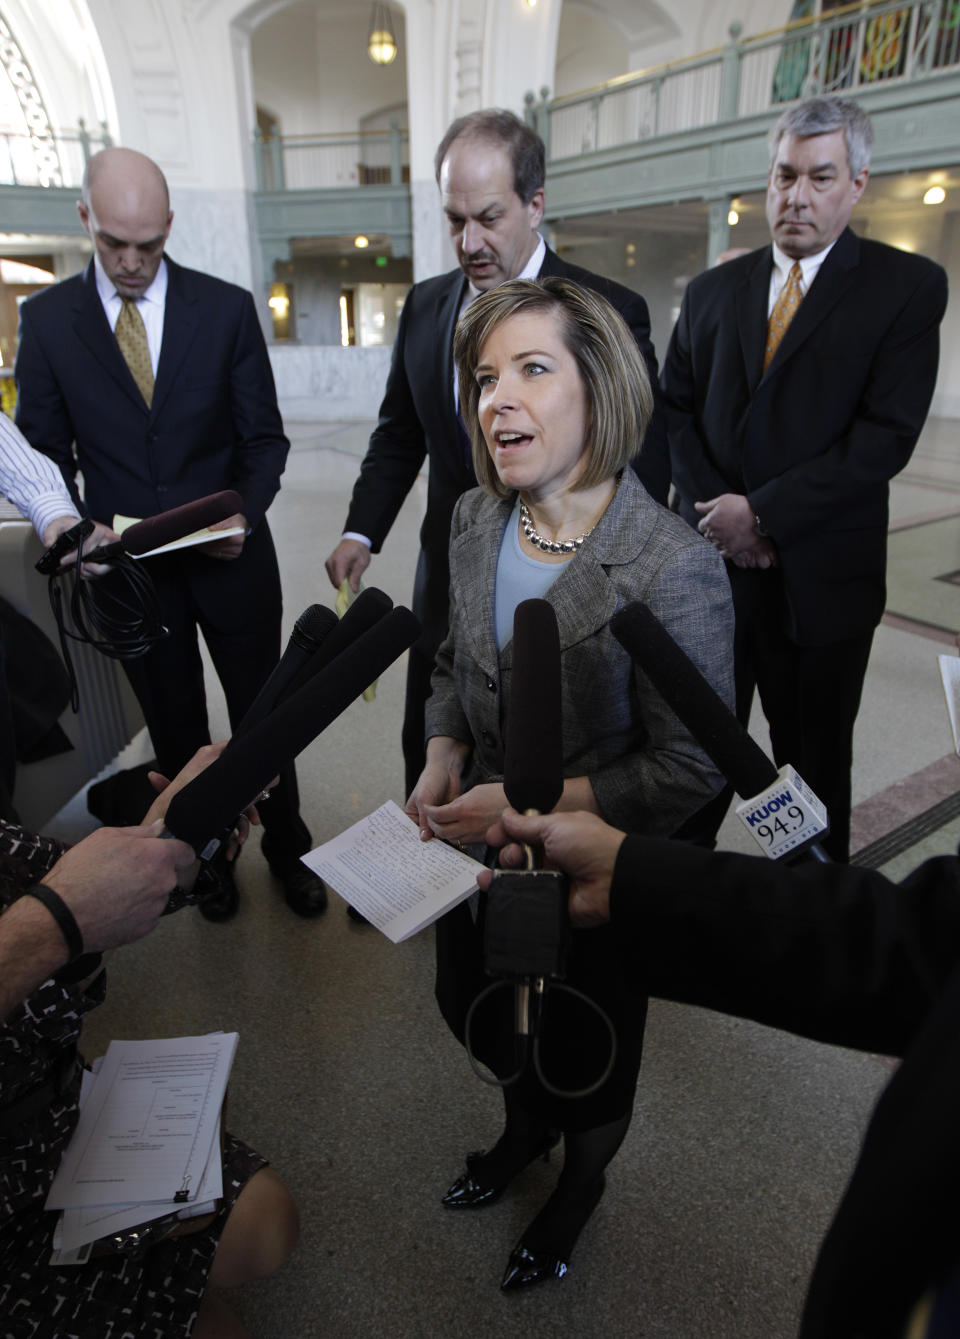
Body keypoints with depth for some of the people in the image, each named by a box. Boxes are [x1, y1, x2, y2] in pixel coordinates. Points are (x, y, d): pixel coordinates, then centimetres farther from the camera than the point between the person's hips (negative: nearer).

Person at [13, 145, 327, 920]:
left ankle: (286, 847, 35)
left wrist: (246, 515, -17)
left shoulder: (227, 308, -1)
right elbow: (45, 454, 5)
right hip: (126, 567, 1)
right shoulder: (47, 319, 1)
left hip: (230, 558, 0)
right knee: (175, 727, 16)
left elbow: (264, 437, 0)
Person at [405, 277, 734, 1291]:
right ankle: (525, 1125, 64)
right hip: (478, 845, 6)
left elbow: (690, 769, -21)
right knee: (469, 1003, 28)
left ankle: (582, 1180, 59)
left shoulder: (675, 568, -28)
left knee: (584, 1050, 21)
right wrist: (442, 760, -10)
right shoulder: (474, 520, -7)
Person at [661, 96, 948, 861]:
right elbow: (677, 412, 8)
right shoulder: (713, 290, 12)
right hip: (713, 562, 3)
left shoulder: (908, 287, 0)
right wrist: (715, 517, -7)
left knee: (815, 758, 11)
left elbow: (887, 435, -10)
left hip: (822, 575, -2)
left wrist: (763, 512, -16)